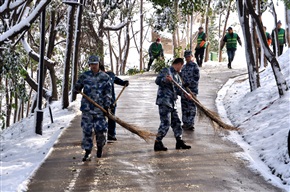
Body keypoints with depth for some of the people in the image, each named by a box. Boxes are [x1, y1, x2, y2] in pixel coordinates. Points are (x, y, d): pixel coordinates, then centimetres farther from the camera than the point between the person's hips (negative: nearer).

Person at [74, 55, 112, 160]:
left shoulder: (105, 77, 4)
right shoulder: (84, 76, 6)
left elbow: (108, 93, 3)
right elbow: (77, 88, 18)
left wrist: (107, 106, -5)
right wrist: (77, 88, -6)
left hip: (100, 108, -1)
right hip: (87, 108, 1)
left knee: (101, 130, -3)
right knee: (86, 130, 1)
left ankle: (100, 147, 24)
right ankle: (87, 151, 11)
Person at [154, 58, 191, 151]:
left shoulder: (177, 76, 20)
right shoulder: (166, 70, -4)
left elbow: (178, 89, 16)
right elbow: (157, 81, -15)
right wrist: (165, 80, -33)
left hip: (172, 103, 9)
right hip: (164, 101, -9)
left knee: (176, 122, 12)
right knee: (165, 123, -11)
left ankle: (179, 142, 21)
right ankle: (158, 143, -5)